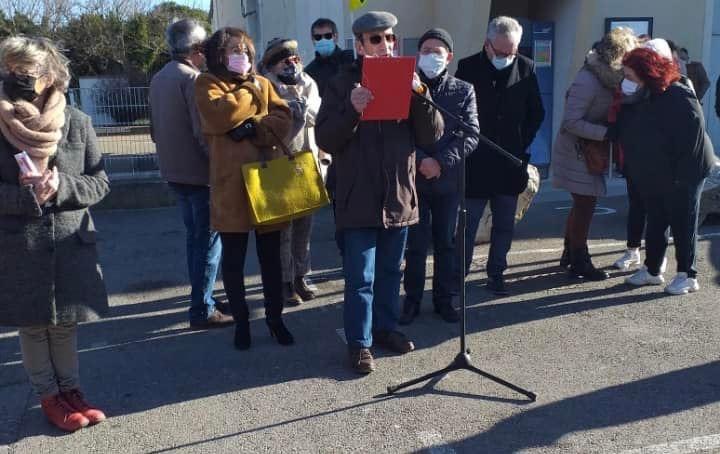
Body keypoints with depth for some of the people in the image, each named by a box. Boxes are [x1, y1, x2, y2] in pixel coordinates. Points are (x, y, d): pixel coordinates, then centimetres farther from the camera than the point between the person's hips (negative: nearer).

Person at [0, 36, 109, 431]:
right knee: (32, 326, 11)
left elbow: (100, 183, -2)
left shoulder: (76, 122, -3)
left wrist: (60, 188, -18)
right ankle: (48, 396, 28)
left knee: (65, 323, 15)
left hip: (70, 243, 1)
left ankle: (70, 390, 32)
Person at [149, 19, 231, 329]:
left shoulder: (158, 79, 12)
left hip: (173, 171, 9)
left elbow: (155, 129, 19)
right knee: (208, 239, -2)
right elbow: (203, 131, -21)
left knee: (194, 235, 18)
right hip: (199, 172, -9)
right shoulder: (191, 78, -15)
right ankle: (202, 310, 2)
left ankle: (201, 299, 27)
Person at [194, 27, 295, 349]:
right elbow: (217, 116, -18)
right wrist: (249, 92, -5)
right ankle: (241, 320, 21)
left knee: (271, 256, 11)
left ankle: (275, 317, 24)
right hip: (231, 184, -3)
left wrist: (253, 128, -15)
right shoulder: (208, 83, 3)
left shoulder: (262, 83, 15)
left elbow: (284, 119, 1)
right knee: (233, 259, 6)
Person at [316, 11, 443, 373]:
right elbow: (325, 140, -8)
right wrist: (352, 111, -24)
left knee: (390, 272, 16)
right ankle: (360, 343, 13)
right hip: (358, 199, -3)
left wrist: (420, 94, -15)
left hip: (399, 197, 4)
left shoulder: (407, 82, 8)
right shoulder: (342, 84, -1)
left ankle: (385, 328, 32)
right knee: (361, 278, 1)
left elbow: (432, 135, 0)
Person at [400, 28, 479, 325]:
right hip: (414, 178, -1)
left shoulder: (464, 91, 5)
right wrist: (421, 160, -18)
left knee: (446, 243, 10)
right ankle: (412, 300, 15)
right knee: (416, 244, 2)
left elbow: (471, 135, -4)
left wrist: (441, 162, -15)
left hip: (449, 179, 1)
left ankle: (443, 299, 22)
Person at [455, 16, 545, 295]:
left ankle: (496, 272, 22)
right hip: (475, 162, -2)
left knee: (504, 224, 9)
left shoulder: (526, 68, 1)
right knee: (467, 223, 3)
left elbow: (537, 113, 9)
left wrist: (522, 143, 3)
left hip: (510, 162, 3)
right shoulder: (468, 67, -5)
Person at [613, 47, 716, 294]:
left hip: (682, 176, -8)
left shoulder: (677, 97, -22)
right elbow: (621, 134, 11)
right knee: (655, 223, 15)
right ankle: (651, 270, 26)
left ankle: (687, 276, 13)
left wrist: (681, 172, -26)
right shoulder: (636, 100, 3)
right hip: (652, 177, 8)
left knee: (682, 224, 2)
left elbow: (693, 135, -25)